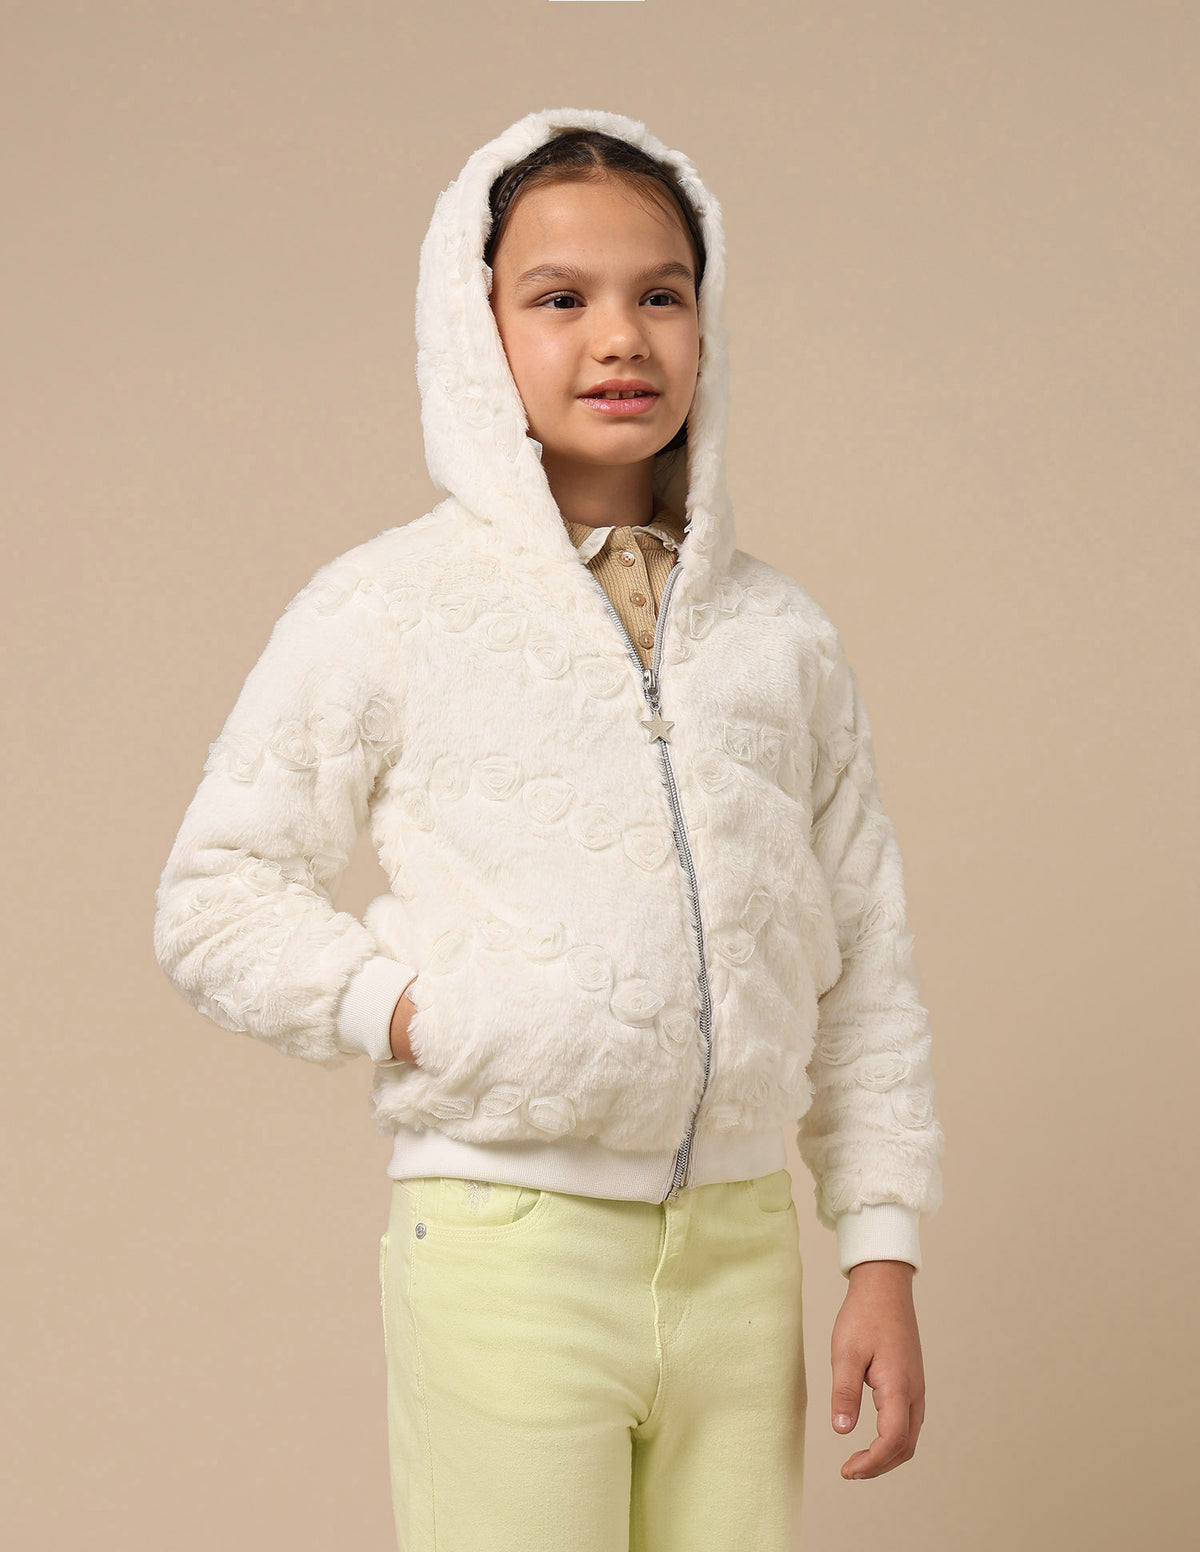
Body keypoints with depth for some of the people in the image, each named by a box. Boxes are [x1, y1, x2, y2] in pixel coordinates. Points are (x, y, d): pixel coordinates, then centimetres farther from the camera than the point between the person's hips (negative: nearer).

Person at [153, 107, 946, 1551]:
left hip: (743, 1251, 4)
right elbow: (213, 901, 1)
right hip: (506, 1242, -4)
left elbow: (863, 968, 11)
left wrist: (883, 1256, 8)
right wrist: (412, 1012, -13)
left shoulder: (779, 631, 9)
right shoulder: (384, 609, -2)